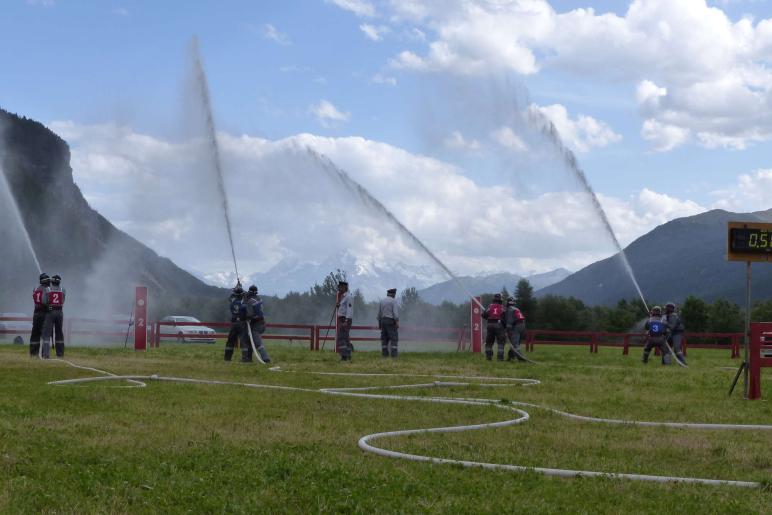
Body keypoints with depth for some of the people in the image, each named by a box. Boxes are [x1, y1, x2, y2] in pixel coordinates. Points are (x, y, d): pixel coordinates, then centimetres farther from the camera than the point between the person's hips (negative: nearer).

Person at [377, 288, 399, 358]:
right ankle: (393, 355, -14)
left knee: (385, 339, 7)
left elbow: (379, 314, 12)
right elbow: (395, 312, -19)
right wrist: (397, 323, -18)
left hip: (383, 321, 7)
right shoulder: (394, 301, -9)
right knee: (394, 339, -6)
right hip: (391, 322, -7)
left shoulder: (382, 301, 11)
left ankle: (385, 355, 3)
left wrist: (379, 324, 18)